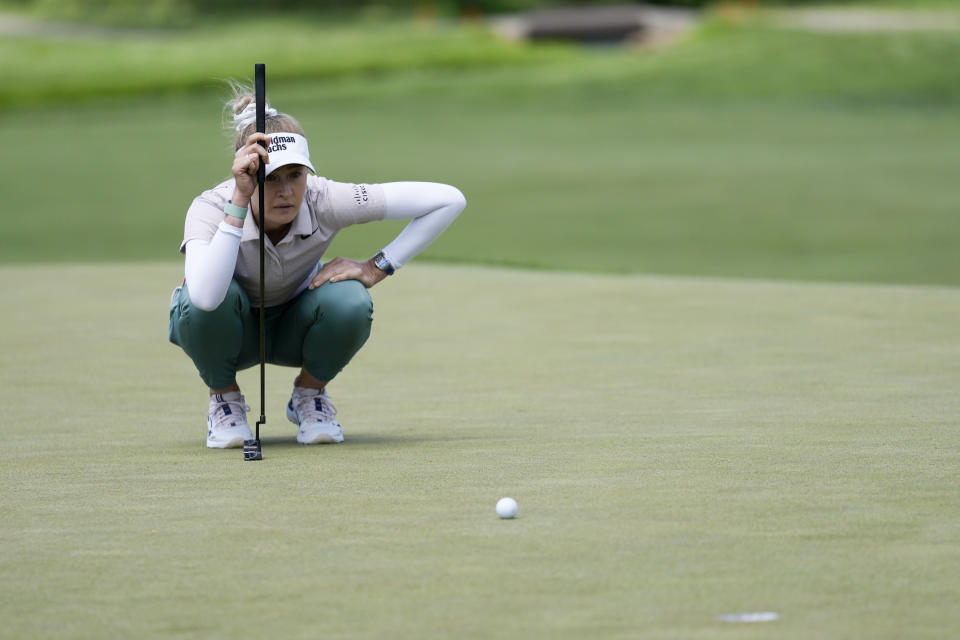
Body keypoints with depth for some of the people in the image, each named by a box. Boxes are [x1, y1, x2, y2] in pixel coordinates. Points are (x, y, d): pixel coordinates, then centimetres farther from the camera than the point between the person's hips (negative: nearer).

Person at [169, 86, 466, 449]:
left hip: (294, 327, 2)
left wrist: (376, 269, -27)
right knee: (203, 298, -36)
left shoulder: (323, 201, -29)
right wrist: (239, 201, -52)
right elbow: (205, 296, -53)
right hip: (227, 330, -1)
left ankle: (309, 395, 0)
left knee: (349, 302, -32)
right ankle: (224, 399, -6)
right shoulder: (211, 208, -32)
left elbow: (449, 200, -27)